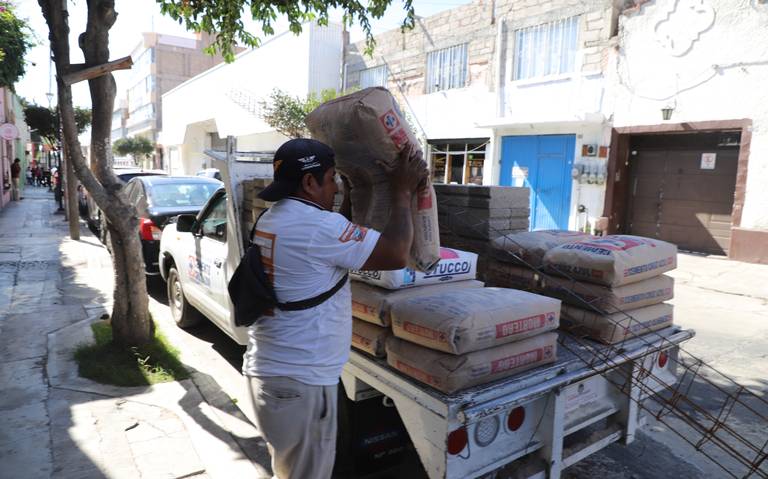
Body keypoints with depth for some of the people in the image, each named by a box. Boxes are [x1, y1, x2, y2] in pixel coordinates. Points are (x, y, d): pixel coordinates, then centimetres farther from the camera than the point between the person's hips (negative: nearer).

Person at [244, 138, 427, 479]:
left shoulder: (271, 219, 9)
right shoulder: (317, 225, -21)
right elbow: (396, 256, -20)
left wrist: (352, 193, 19)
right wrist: (402, 191, -9)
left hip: (268, 370, 9)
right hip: (299, 381, -9)